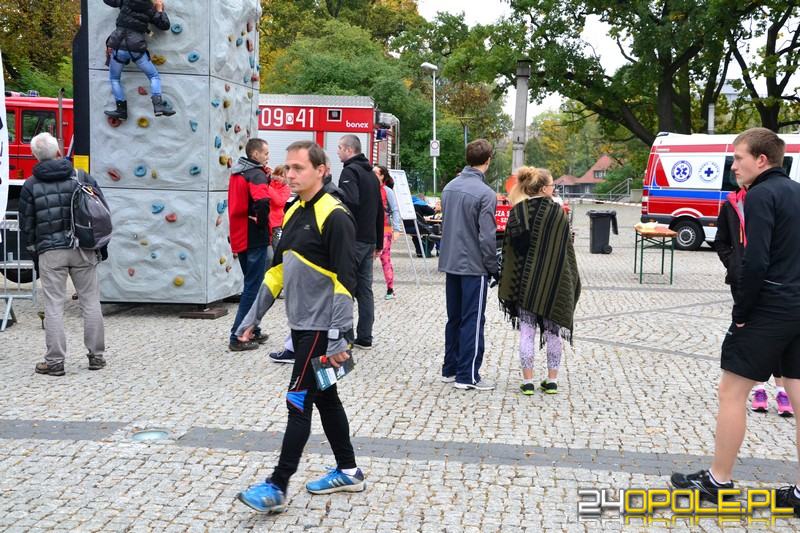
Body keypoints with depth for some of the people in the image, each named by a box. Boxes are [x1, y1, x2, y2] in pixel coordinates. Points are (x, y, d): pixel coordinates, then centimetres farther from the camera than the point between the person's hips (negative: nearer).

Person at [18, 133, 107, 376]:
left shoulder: (31, 185, 0)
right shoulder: (82, 177, 1)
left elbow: (26, 224, 4)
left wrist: (34, 249, 18)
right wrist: (102, 245, 11)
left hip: (50, 252, -1)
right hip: (83, 250, 1)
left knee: (54, 306, 3)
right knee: (91, 302, 9)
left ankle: (54, 361, 6)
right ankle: (96, 355, 16)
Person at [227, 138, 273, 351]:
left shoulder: (237, 173, 12)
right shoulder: (257, 175, -15)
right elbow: (262, 201, -34)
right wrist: (261, 221, -17)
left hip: (240, 238, 9)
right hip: (255, 239, -9)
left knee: (251, 285, 19)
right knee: (253, 288, -2)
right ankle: (238, 338, 0)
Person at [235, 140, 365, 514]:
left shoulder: (334, 217, -15)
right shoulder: (293, 214, 11)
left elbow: (345, 281, -20)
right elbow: (277, 271, 17)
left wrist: (338, 339, -23)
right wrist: (253, 318, 16)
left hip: (322, 329, -9)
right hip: (301, 326, 9)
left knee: (299, 403, -4)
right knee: (325, 398, 15)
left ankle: (277, 488, 3)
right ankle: (348, 472, 27)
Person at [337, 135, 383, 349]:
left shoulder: (350, 171, -9)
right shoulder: (371, 174, 19)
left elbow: (350, 201, -26)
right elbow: (380, 212, 21)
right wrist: (378, 243, 24)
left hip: (352, 240, -8)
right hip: (369, 240, 8)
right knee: (365, 289, 9)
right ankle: (364, 338, 11)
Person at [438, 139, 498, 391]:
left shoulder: (449, 188, 6)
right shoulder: (485, 194, -16)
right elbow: (487, 237, -17)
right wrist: (495, 268, -6)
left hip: (451, 263, 7)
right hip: (474, 266, -7)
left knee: (454, 319, 15)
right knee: (473, 321, 1)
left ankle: (450, 369, 22)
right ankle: (467, 375, 5)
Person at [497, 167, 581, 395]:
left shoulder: (516, 213, -4)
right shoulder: (558, 213, -6)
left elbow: (509, 250, -4)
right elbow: (567, 249, -2)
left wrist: (508, 287, 3)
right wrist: (571, 281, 8)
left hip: (525, 283, 0)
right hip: (553, 282, 0)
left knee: (527, 332, 6)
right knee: (552, 332, 10)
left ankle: (528, 381, 8)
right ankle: (552, 380, 16)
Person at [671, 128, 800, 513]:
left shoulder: (761, 195, -12)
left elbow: (755, 262, -21)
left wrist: (740, 313, -11)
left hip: (769, 311, -8)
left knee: (731, 392, 3)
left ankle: (718, 482, 12)